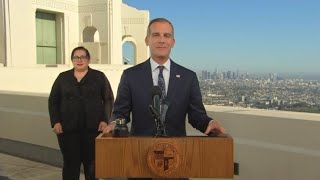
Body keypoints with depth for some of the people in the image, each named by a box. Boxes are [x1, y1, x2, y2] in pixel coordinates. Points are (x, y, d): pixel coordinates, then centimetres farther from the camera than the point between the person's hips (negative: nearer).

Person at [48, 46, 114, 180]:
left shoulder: (99, 77, 5)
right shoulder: (63, 77, 9)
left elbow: (108, 99, 3)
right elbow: (53, 101, 10)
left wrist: (105, 120, -7)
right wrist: (55, 122, -1)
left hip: (93, 127, -1)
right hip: (68, 128, 1)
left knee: (91, 162, 5)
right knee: (70, 162, 4)